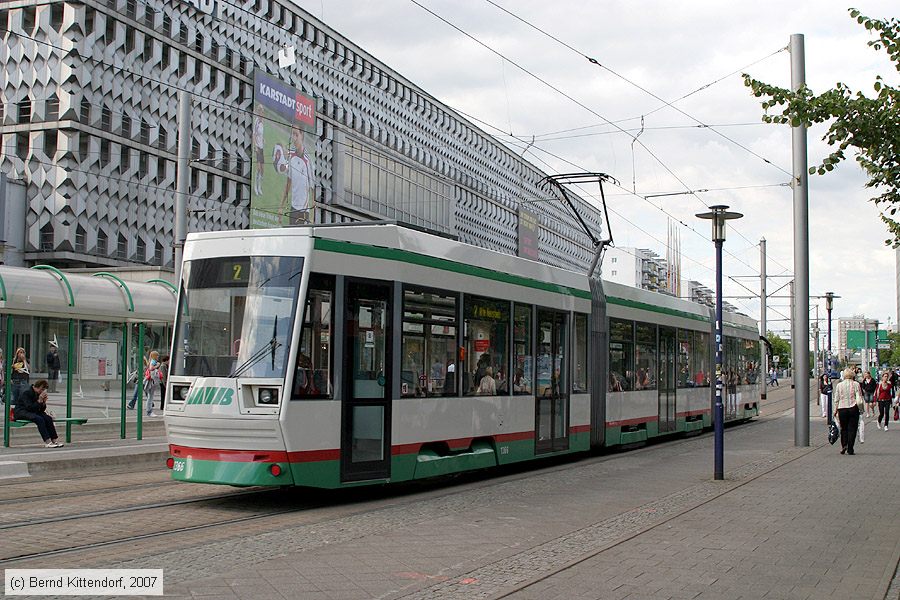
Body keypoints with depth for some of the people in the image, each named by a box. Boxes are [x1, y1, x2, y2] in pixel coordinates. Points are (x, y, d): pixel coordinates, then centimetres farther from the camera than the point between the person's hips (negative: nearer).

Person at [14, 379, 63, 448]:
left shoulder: (38, 394, 5)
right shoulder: (26, 393, -16)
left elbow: (41, 410, 6)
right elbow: (29, 407, -24)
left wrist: (44, 402, -11)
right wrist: (39, 401, -26)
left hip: (32, 412, 7)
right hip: (21, 412, -7)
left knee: (48, 418, -17)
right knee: (39, 419, -33)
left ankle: (55, 440, -15)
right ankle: (47, 441, -35)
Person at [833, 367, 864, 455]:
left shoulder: (839, 385, 4)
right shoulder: (856, 384, -2)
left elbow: (836, 400, 6)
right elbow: (859, 399, -6)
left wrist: (835, 410, 13)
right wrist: (861, 408, 5)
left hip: (842, 409, 2)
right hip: (853, 408, -2)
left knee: (844, 428, 14)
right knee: (852, 429, 3)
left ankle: (844, 445, -1)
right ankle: (850, 449, 0)